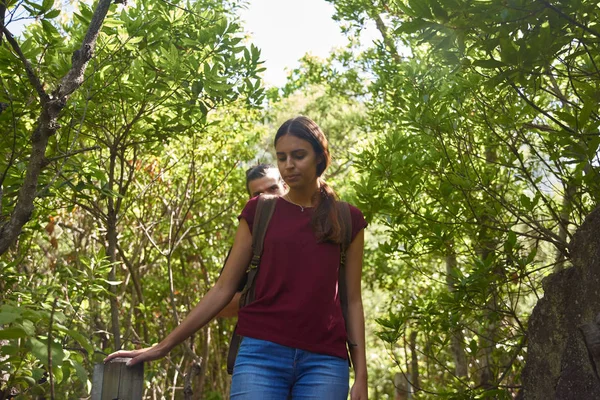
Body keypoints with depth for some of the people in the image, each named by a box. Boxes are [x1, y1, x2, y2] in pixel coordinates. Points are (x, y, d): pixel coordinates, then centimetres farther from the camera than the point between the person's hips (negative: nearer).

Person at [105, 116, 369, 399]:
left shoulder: (349, 219, 9)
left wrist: (361, 375, 4)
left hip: (324, 361, 1)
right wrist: (164, 345, 6)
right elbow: (224, 288, 9)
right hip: (261, 352, 0)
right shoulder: (258, 211, 8)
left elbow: (352, 301, 10)